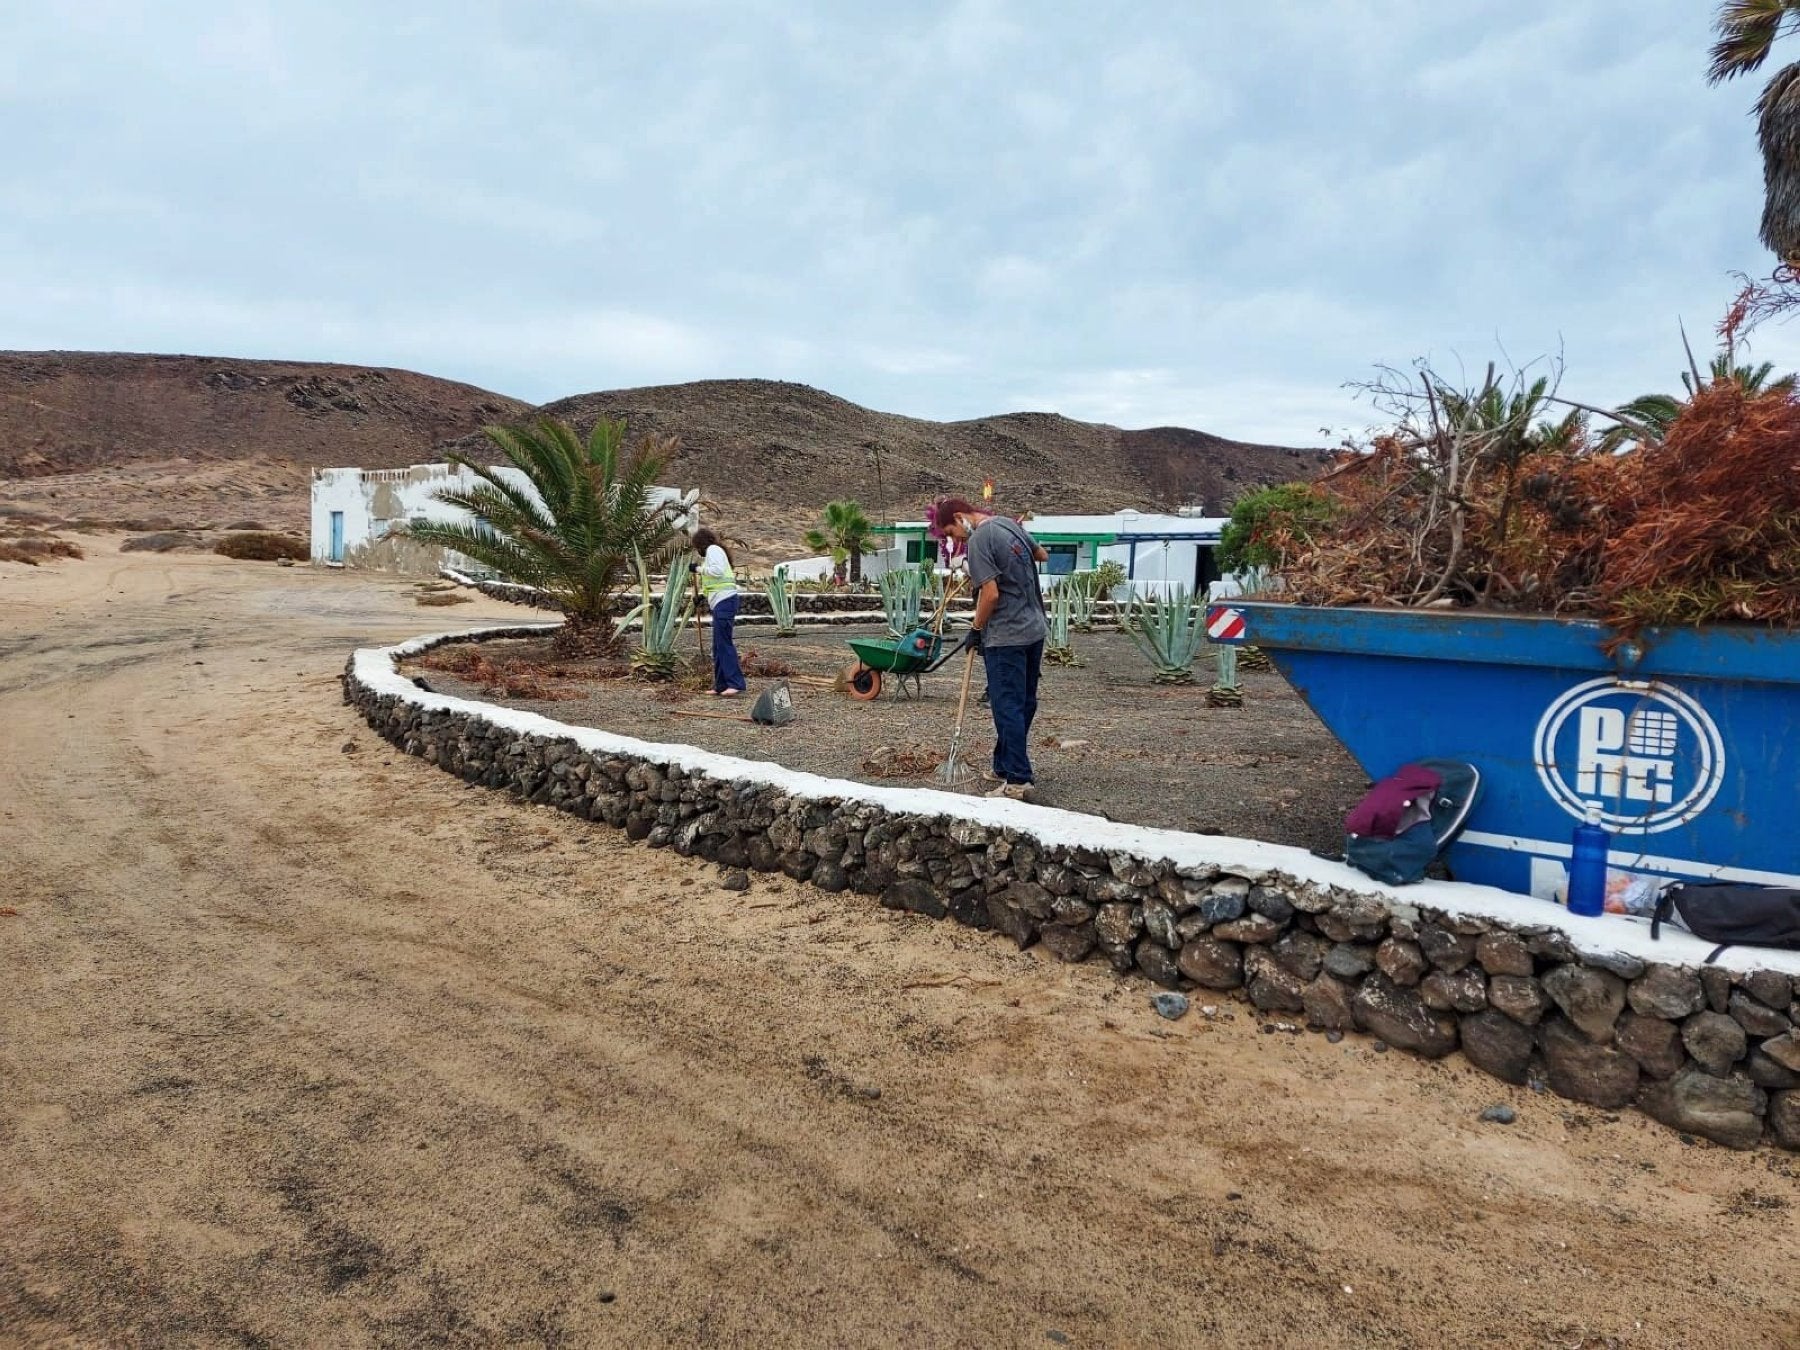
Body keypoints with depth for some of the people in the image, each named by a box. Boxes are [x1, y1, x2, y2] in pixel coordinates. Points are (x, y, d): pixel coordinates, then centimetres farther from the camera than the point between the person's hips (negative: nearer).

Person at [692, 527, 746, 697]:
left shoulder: (713, 549, -4)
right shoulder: (716, 550, 26)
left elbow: (718, 570, -20)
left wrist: (700, 568, -7)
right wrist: (703, 596, 30)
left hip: (724, 600, -11)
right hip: (722, 602, 11)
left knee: (723, 643, -15)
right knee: (718, 645, 10)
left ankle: (736, 683, -19)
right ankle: (721, 686, 12)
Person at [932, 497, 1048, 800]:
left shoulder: (979, 540, -14)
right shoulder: (1009, 524, 11)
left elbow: (991, 594, -19)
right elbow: (1042, 555, 26)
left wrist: (976, 628, -6)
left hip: (1005, 638, -9)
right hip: (1035, 629, 9)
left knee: (1007, 708, -5)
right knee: (1025, 703, 13)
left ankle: (1018, 781, -4)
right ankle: (1006, 767, 25)